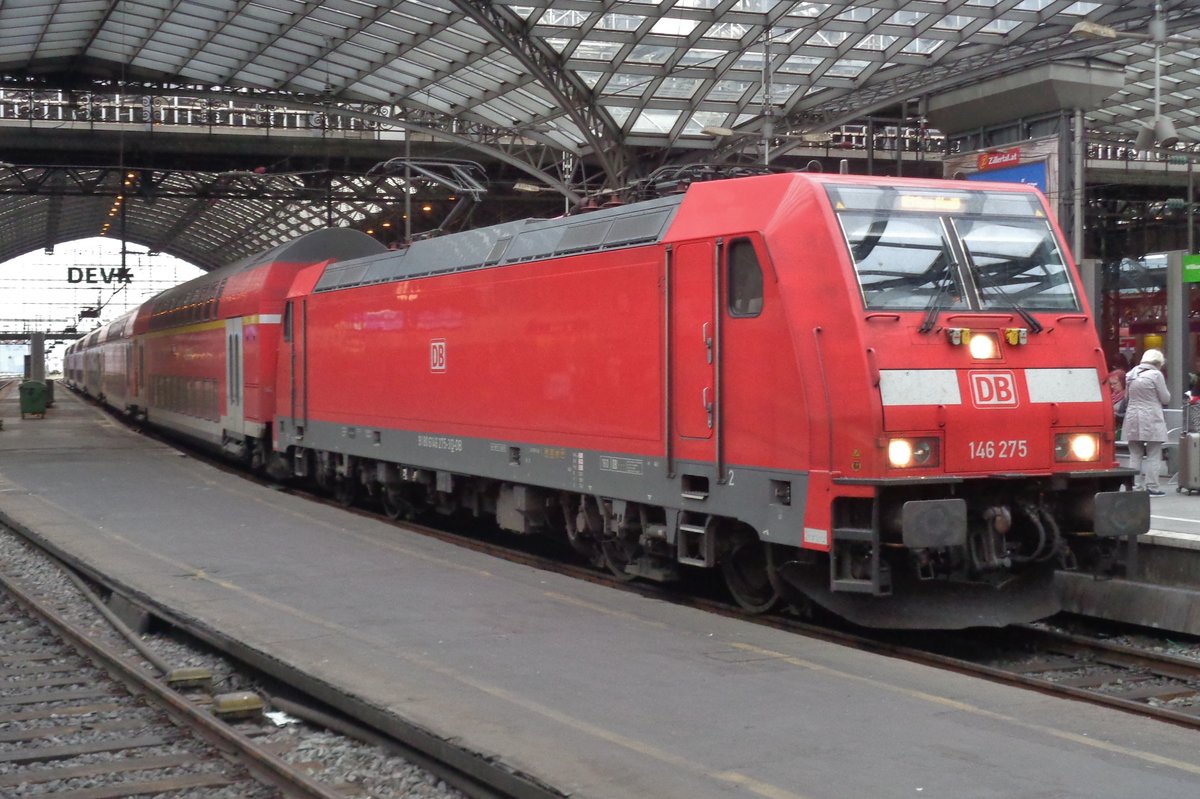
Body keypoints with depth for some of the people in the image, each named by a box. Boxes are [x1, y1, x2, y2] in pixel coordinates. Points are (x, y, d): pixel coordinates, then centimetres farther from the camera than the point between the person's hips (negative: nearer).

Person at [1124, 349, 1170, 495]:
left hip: (1133, 419, 6)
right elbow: (1165, 398, -3)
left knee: (1135, 455, 11)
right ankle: (1152, 487, -1)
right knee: (1153, 455, 1)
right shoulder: (1156, 375, -9)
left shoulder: (1131, 375, 10)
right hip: (1151, 421, -6)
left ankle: (1135, 487, 10)